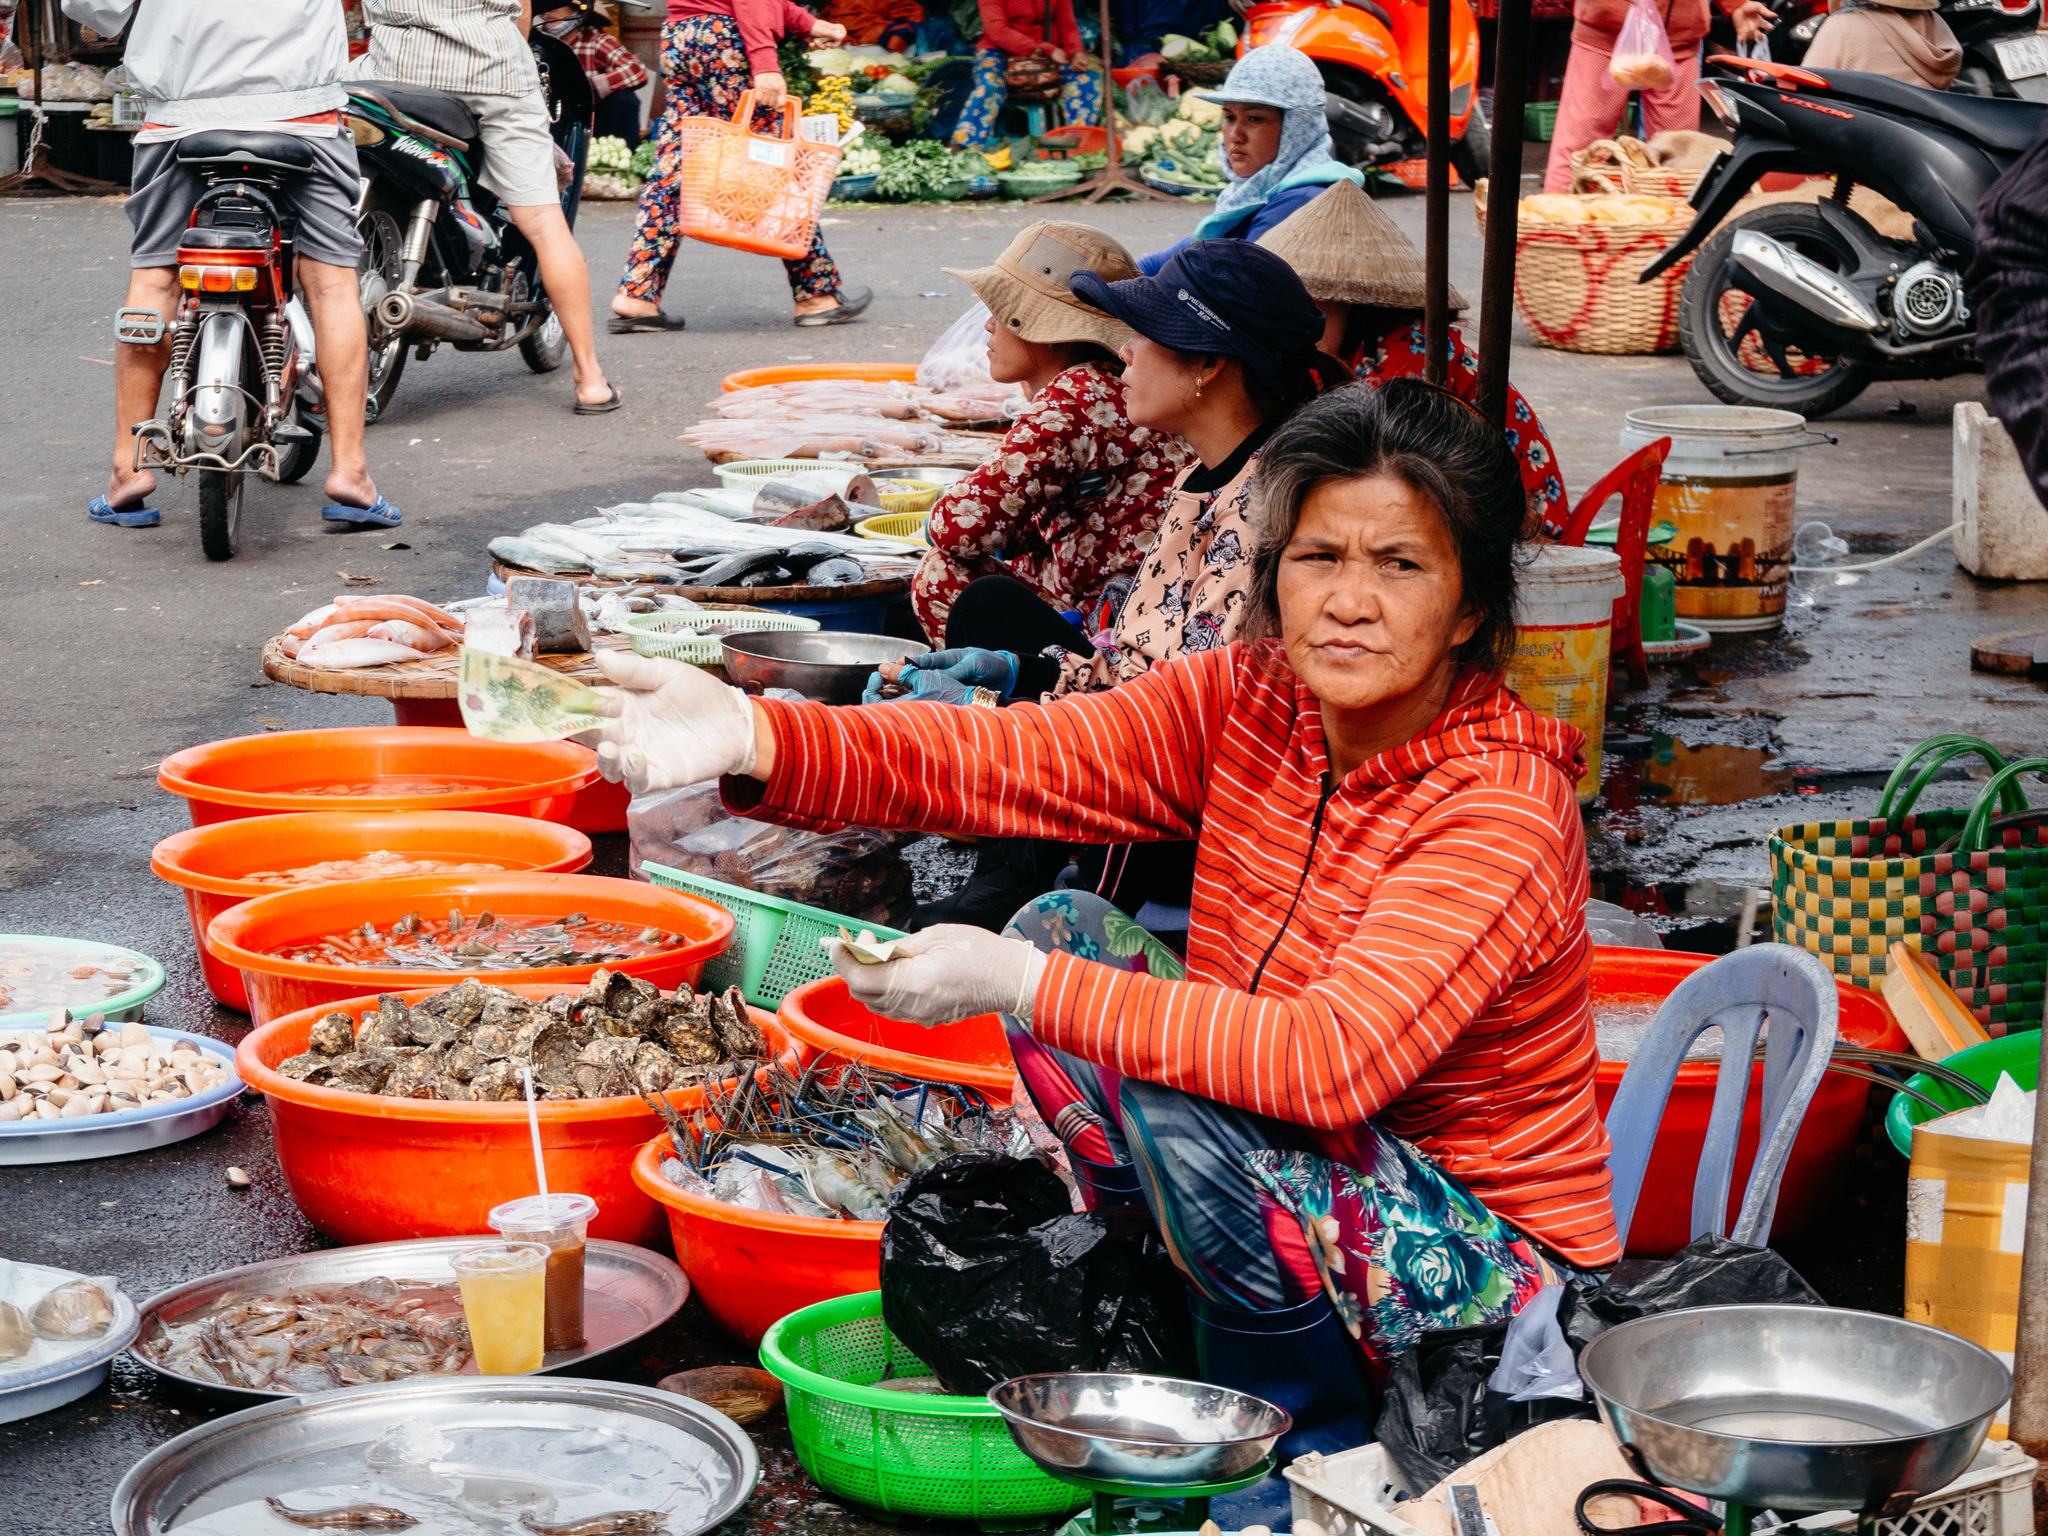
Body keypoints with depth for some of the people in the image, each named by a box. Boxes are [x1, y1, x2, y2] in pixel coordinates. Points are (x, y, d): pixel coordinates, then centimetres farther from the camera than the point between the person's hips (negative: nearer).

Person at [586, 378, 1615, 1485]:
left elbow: (1333, 1061, -36)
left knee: (1179, 1106, -30)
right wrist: (751, 739, -32)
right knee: (1065, 928, -2)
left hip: (1497, 1282, -7)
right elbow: (1004, 761, -15)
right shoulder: (1250, 704, -4)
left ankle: (1313, 1454, -4)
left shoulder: (1505, 806, -25)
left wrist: (1023, 986, -35)